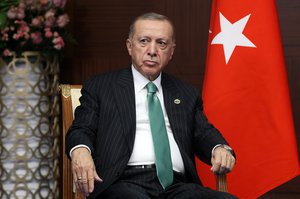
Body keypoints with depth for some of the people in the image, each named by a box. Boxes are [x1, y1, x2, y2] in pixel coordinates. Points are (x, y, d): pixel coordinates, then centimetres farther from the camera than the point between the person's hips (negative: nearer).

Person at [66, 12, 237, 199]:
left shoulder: (187, 94, 25)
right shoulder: (99, 86, 16)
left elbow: (204, 133, 20)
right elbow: (82, 130, 8)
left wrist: (220, 148, -5)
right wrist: (80, 151, -17)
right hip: (124, 183, -3)